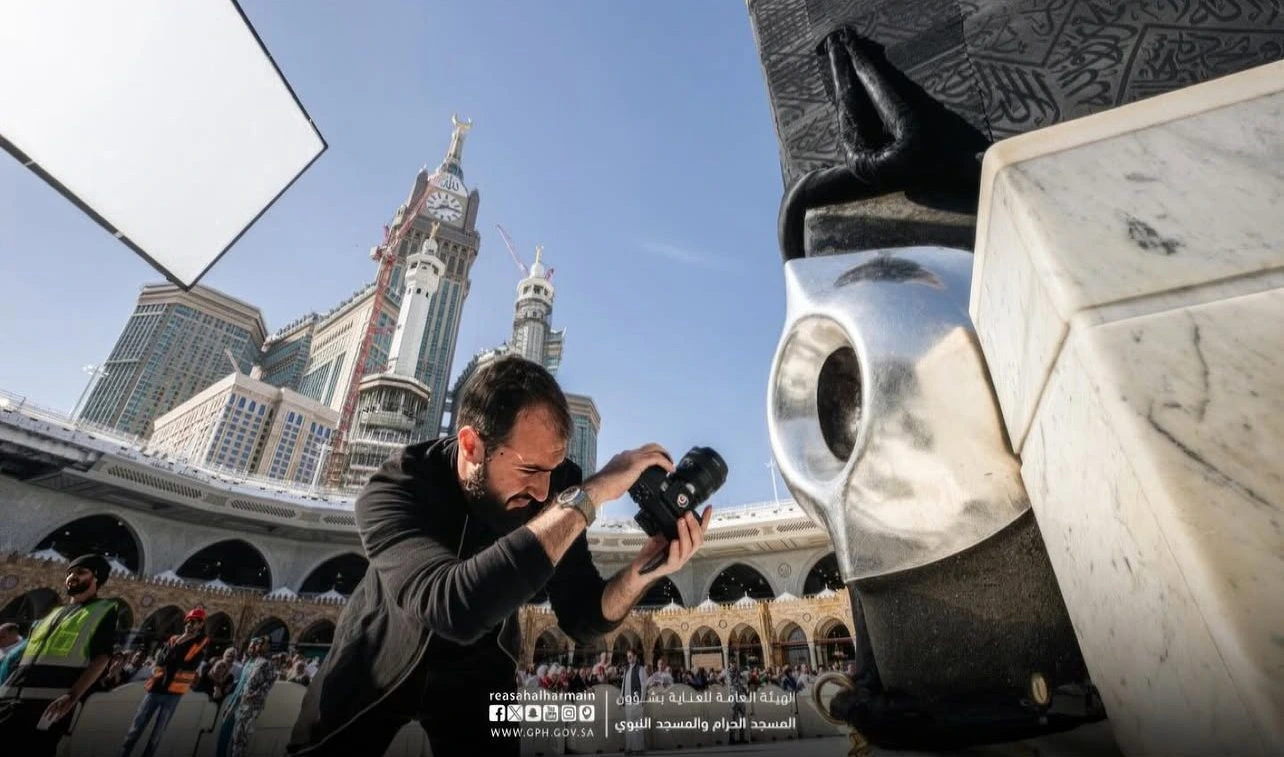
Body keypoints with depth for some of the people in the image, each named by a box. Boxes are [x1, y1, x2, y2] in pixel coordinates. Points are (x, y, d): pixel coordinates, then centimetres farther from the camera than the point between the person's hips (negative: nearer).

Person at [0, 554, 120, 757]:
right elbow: (25, 656, 25)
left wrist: (72, 696, -19)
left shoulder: (105, 610, 2)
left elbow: (101, 657, -8)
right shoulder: (53, 614, 24)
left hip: (49, 702, -7)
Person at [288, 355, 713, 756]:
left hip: (477, 669, 2)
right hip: (376, 664, -1)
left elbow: (581, 619, -18)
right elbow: (455, 606, -51)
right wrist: (588, 495, -51)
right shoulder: (394, 490, -34)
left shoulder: (555, 488, -23)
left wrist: (641, 572, -39)